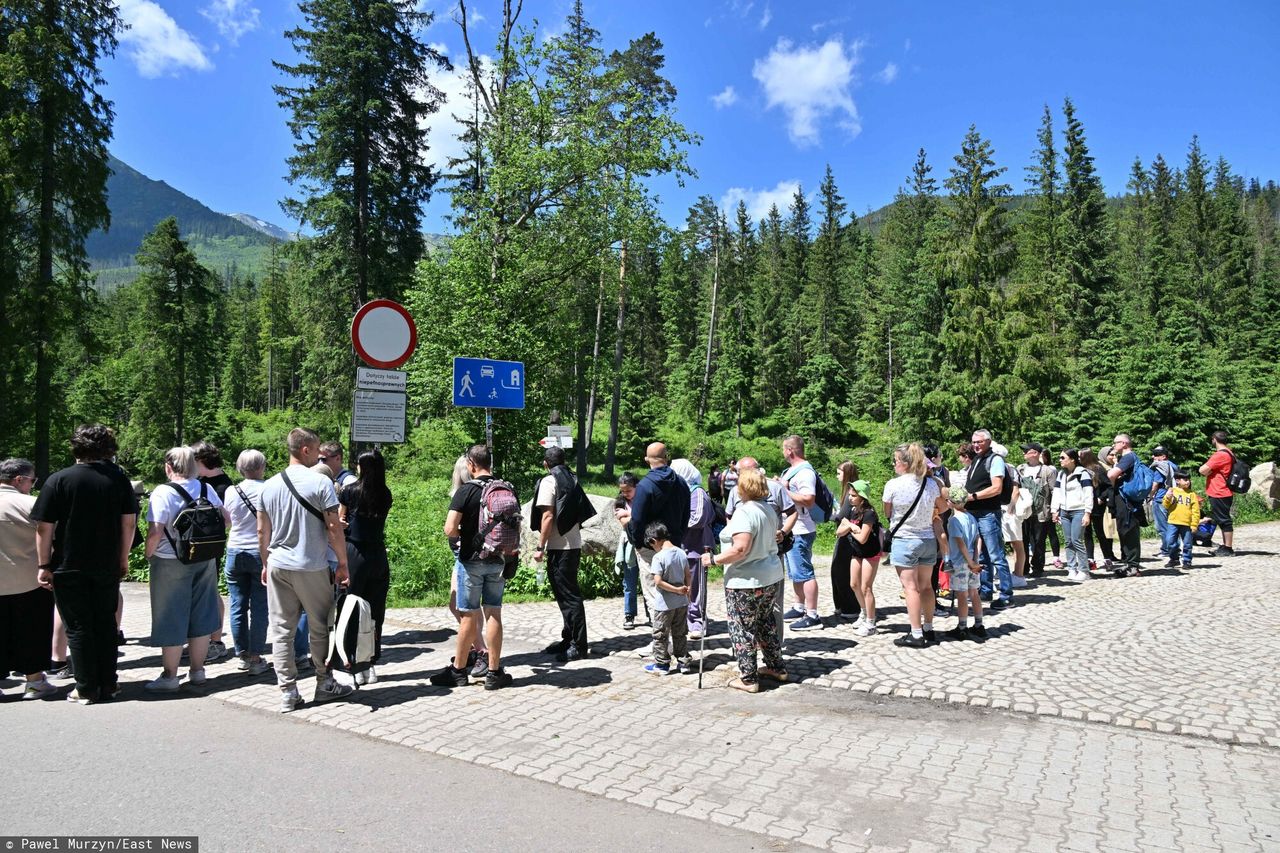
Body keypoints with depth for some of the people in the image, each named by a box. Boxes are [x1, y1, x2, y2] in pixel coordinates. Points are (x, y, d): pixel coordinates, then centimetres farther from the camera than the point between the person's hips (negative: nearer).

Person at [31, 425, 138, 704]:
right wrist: (123, 558, 10)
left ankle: (86, 689, 11)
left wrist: (44, 565, -2)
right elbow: (129, 523, 1)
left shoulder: (58, 480, -9)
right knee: (106, 624, 13)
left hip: (69, 567, -2)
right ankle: (108, 684, 19)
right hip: (108, 567, 3)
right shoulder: (119, 479, -1)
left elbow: (44, 527, -10)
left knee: (78, 628, 6)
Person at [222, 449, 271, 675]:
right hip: (262, 554, -3)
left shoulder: (231, 491, -1)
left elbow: (227, 521, 15)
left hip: (235, 553, 3)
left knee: (238, 606, 10)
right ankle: (255, 658, 5)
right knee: (259, 607, 2)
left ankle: (242, 655, 18)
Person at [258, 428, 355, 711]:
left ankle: (287, 693, 10)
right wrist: (343, 563, -4)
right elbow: (334, 528, -12)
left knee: (281, 630, 8)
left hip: (277, 566, 4)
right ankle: (324, 685, 21)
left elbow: (262, 531, 10)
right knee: (320, 629, 10)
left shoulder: (270, 485, 5)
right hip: (312, 568, -4)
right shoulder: (321, 482, -10)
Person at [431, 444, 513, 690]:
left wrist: (464, 533, 1)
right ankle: (494, 672, 11)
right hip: (497, 561, 4)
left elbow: (449, 530, -19)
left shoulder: (466, 490, -13)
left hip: (471, 560, -4)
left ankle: (458, 671, 17)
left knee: (469, 617, 4)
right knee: (494, 614, 7)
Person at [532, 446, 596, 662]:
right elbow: (583, 513, 14)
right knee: (567, 593, 15)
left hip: (559, 547, -8)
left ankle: (578, 645, -3)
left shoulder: (549, 481, -8)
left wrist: (540, 547, -12)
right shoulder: (572, 480, 13)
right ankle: (569, 639, 21)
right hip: (574, 545, 8)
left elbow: (548, 516, -15)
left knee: (568, 595, -5)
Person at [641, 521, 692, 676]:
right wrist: (686, 591, 14)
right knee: (680, 634, 17)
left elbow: (658, 582, -23)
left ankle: (662, 664, 16)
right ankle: (683, 662, 23)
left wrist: (677, 589, -17)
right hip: (682, 602, 6)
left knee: (660, 635, 9)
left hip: (664, 604, -6)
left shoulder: (658, 557, -18)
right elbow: (688, 576, 7)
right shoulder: (682, 553, 0)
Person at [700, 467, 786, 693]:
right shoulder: (769, 509, 6)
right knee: (766, 622, 22)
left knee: (742, 628, 4)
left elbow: (740, 549, -29)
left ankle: (748, 678, 11)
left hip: (746, 581, -9)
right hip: (772, 576, 9)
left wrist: (714, 559, -20)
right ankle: (777, 667, 32)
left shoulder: (744, 512, -22)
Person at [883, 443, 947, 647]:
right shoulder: (931, 483, 0)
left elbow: (887, 513, -2)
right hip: (928, 539, 5)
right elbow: (943, 507, 16)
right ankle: (928, 629, 24)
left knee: (911, 588, -2)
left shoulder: (893, 485, -15)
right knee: (925, 586, 15)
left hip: (904, 540, -5)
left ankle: (916, 635, -1)